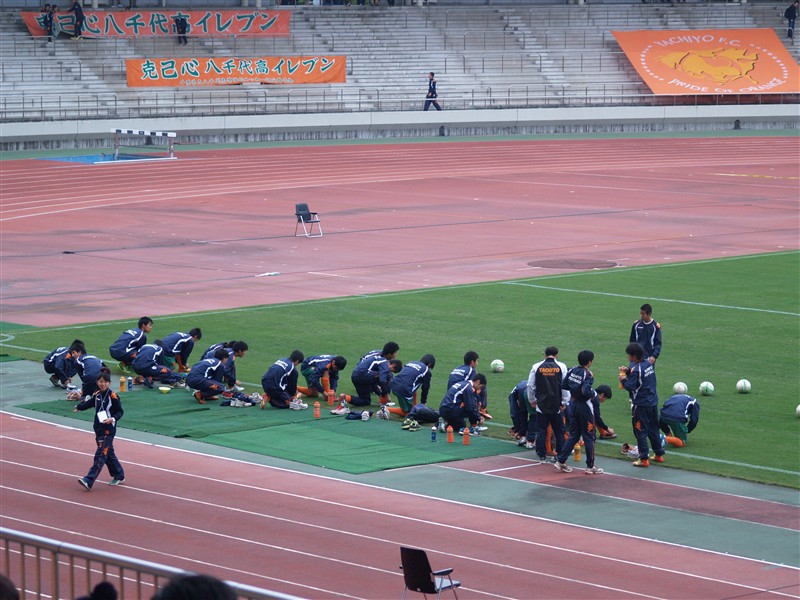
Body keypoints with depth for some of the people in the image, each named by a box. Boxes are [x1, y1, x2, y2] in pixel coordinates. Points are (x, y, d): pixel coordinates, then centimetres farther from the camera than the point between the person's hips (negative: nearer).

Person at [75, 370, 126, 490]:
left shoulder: (113, 396, -13)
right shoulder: (97, 395, 7)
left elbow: (120, 412, -10)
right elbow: (89, 403, 25)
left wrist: (113, 419, -25)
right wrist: (79, 407, 15)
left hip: (108, 430, -7)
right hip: (98, 429, 8)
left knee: (100, 455, -11)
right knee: (109, 454, 16)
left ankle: (89, 481, -18)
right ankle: (119, 476, 32)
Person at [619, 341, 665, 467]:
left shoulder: (636, 369, -20)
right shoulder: (649, 363, 5)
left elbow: (631, 387, -22)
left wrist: (623, 379, -5)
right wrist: (628, 371, 9)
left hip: (641, 405, -8)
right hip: (653, 403, 8)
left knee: (640, 432, -1)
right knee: (653, 430, 18)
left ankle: (644, 459, -1)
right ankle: (659, 455, 26)